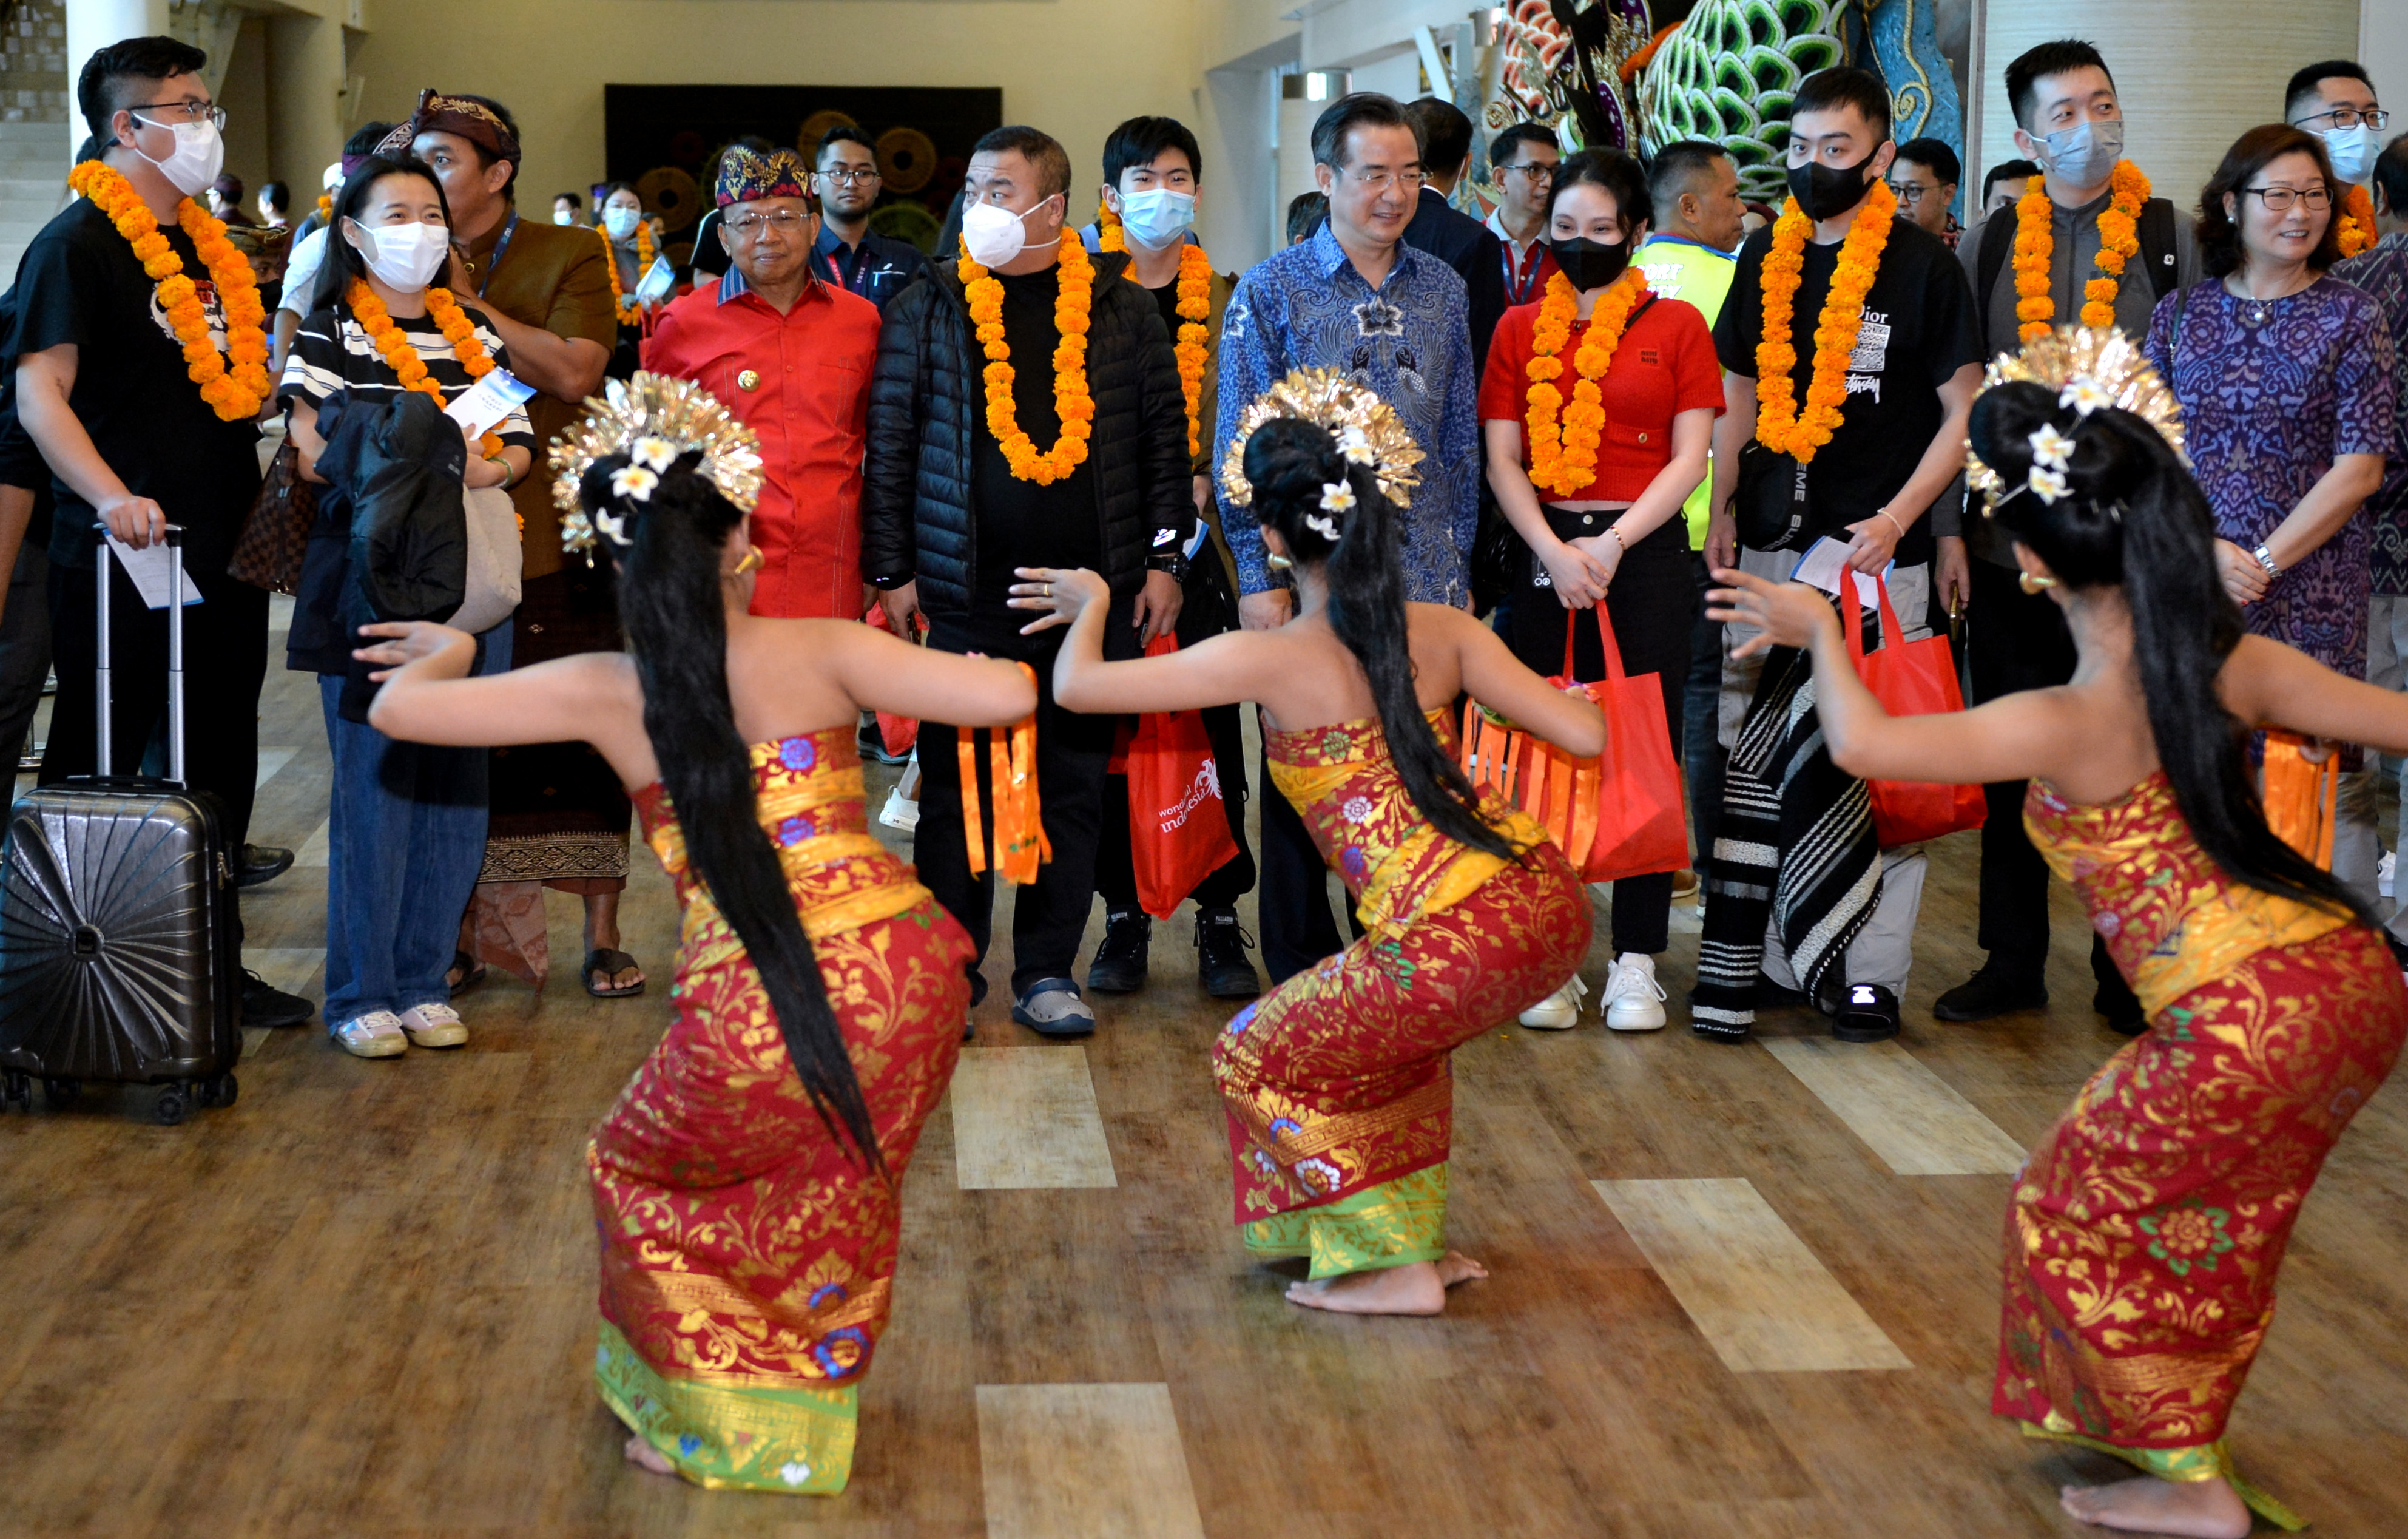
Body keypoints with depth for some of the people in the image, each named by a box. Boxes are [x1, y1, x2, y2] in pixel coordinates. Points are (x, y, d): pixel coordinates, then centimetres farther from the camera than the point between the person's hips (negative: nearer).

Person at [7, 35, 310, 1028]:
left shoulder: (208, 246, 15)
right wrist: (110, 496, -31)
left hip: (221, 556, 8)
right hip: (118, 564, -8)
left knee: (218, 768, 14)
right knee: (98, 769, 2)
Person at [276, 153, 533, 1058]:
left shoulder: (473, 335, 15)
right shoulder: (328, 332, 1)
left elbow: (518, 449, 9)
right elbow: (316, 456, -9)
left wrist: (485, 468, -13)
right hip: (368, 579, -4)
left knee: (457, 781, 5)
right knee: (374, 783, -4)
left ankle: (425, 980, 16)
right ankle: (362, 993, 5)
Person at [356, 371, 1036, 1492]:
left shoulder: (605, 693, 1)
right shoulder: (822, 653, 0)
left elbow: (396, 709, 5)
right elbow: (1009, 699, -8)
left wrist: (448, 652, 28)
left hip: (751, 1021, -2)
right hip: (901, 979, 2)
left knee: (641, 1172, 29)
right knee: (838, 1189, 30)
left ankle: (705, 1426, 35)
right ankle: (799, 1421, 45)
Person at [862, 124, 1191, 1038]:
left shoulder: (1121, 309, 6)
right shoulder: (927, 310, 5)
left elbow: (1164, 436, 9)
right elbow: (889, 445, 5)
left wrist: (1162, 558, 4)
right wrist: (892, 572, 1)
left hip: (1094, 590, 1)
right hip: (966, 593, 0)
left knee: (1072, 783, 6)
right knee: (955, 784, 2)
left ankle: (1047, 972, 16)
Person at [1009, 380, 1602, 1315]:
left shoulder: (1268, 661, -6)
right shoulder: (1445, 634, 7)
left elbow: (1076, 686, -2)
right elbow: (1585, 735, 4)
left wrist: (1090, 603, 20)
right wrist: (1563, 696, 28)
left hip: (1458, 948, -7)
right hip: (1551, 905, 7)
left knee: (1260, 1060, 17)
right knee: (1384, 1025, 35)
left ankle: (1393, 1268, 21)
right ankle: (1414, 1236, 39)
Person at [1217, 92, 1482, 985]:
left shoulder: (1442, 291, 9)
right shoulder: (1271, 292, -2)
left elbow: (1461, 438, 14)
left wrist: (1459, 565, 11)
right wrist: (1258, 575, -8)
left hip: (1423, 580, 3)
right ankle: (1301, 969, 17)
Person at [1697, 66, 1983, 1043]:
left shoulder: (1922, 265, -2)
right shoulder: (1766, 259, 11)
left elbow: (1964, 412, -2)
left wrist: (1896, 518, -13)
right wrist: (1720, 515, 8)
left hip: (1877, 550, -5)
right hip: (1774, 543, 5)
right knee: (1757, 754, 5)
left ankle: (1870, 971, 4)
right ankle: (1774, 959, 14)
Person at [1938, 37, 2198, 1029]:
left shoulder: (2168, 239, 3)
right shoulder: (1988, 247, 8)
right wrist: (1952, 527, 2)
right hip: (2009, 539, 2)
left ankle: (2128, 972, 15)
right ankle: (2013, 964, 20)